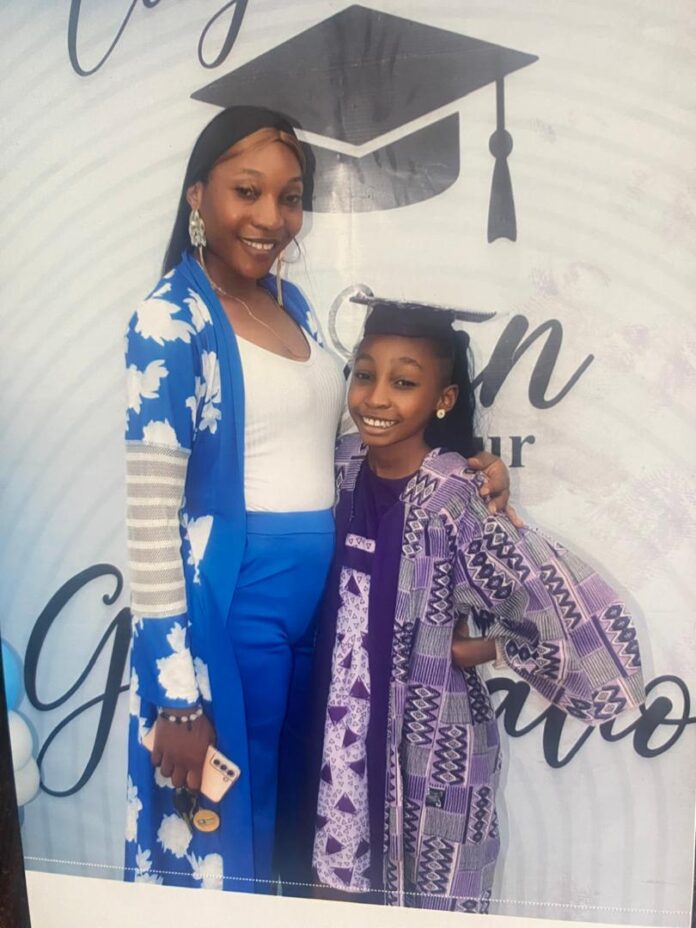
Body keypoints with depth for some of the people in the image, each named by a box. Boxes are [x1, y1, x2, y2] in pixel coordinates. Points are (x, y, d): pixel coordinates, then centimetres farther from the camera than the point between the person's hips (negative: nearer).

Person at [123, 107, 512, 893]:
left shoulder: (293, 303, 9)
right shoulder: (170, 317, -13)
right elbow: (150, 514, -16)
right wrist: (176, 694, -16)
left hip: (319, 602, 7)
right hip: (225, 610, -7)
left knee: (296, 826, 22)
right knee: (222, 840, 12)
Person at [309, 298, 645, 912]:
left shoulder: (455, 499, -24)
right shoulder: (346, 465, -6)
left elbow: (579, 610, -29)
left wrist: (482, 649, -16)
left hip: (429, 735, -5)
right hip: (345, 727, 5)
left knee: (429, 898, 18)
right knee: (342, 876, 23)